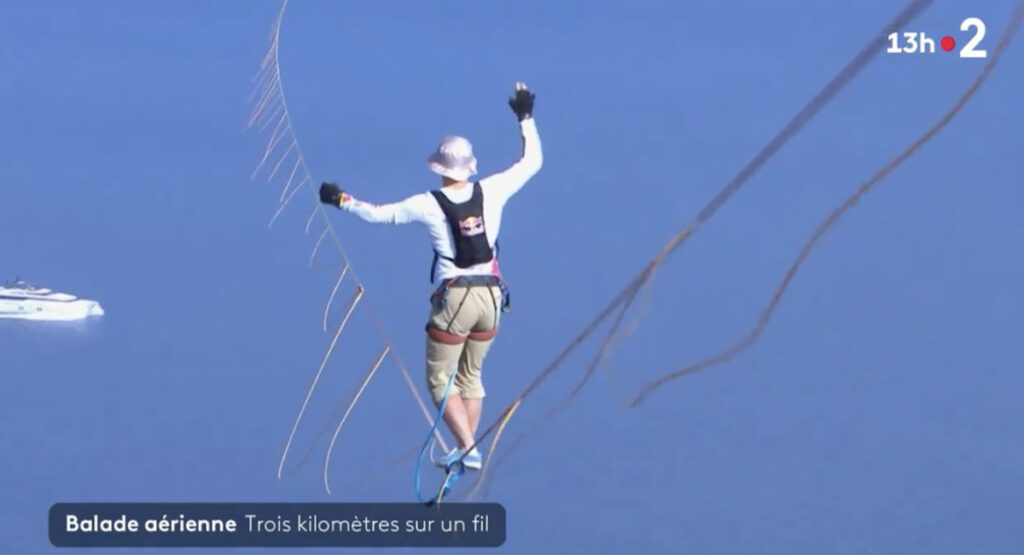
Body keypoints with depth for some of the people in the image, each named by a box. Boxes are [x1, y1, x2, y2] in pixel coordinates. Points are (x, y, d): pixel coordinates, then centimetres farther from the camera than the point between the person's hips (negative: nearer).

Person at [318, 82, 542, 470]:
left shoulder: (428, 205, -10)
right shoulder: (491, 191, -3)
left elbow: (379, 214, 1)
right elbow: (532, 163, 9)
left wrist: (341, 200, 17)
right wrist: (526, 118, 20)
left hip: (454, 300, -4)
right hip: (491, 297, 4)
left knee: (441, 380, 8)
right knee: (471, 377, 20)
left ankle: (467, 449, -6)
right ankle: (469, 448, 20)